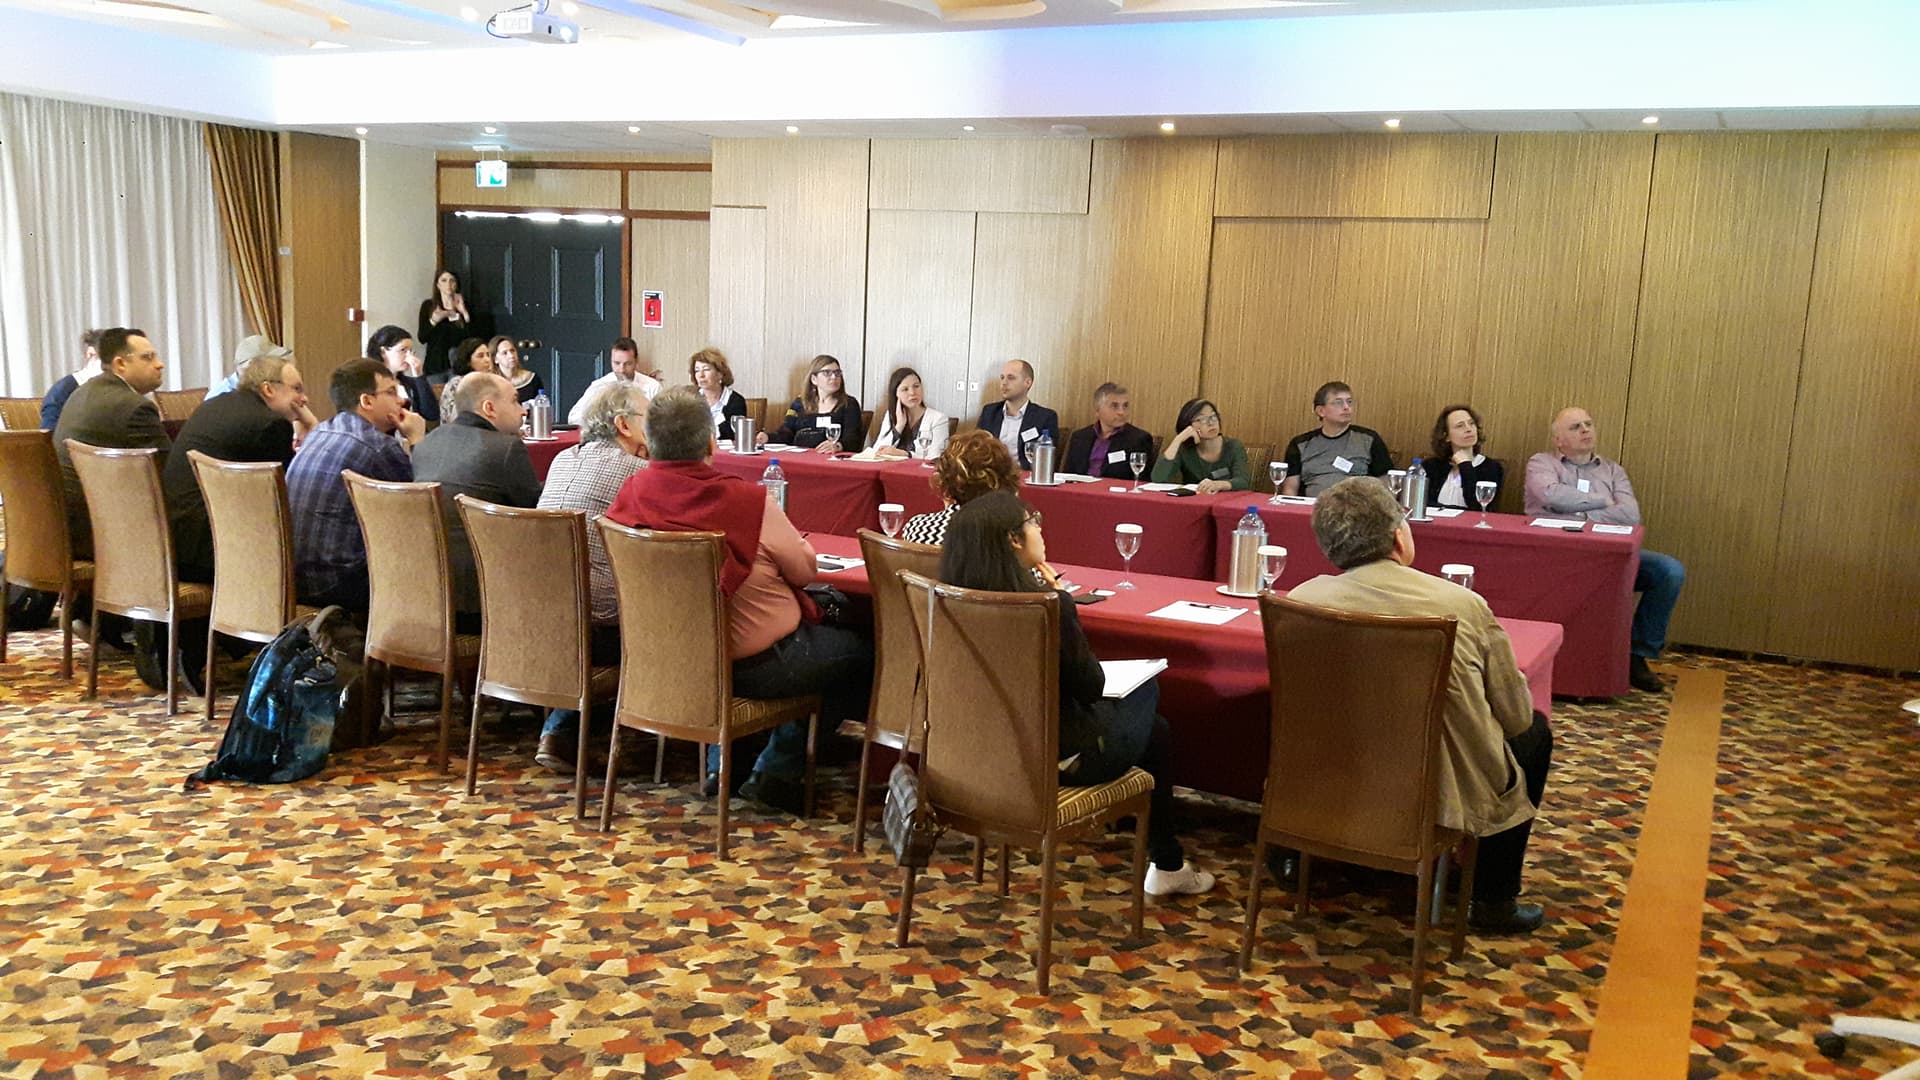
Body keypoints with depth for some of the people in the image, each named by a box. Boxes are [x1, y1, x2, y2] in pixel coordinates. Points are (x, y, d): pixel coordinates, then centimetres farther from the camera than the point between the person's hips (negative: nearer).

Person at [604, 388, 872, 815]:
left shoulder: (631, 492, -9)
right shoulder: (749, 500, -24)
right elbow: (804, 570, -9)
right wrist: (798, 540, 11)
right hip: (754, 664, -7)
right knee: (857, 654, 16)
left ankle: (721, 764, 30)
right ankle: (776, 771, 20)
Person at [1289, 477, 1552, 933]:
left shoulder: (1301, 600, -11)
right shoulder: (1463, 606, -16)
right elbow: (1515, 715, -3)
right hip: (1446, 795, -3)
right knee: (1534, 731, 23)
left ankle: (1292, 857, 36)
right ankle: (1494, 899, 24)